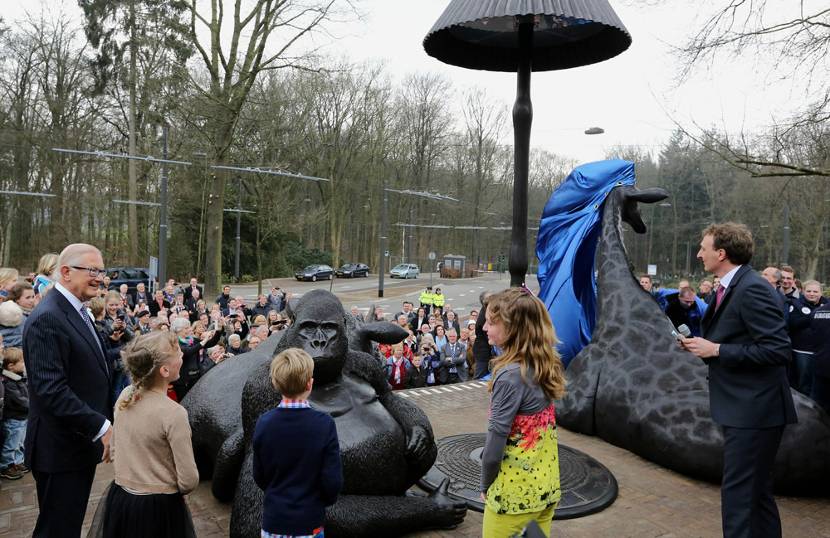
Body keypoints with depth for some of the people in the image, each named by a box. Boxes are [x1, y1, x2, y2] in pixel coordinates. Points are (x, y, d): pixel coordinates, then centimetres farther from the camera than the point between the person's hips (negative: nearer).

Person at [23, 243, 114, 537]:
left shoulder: (78, 312, 11)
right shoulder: (47, 319, -20)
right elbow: (51, 390, -27)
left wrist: (104, 425, 12)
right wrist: (102, 427, -25)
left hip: (82, 443, 9)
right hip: (61, 449, -9)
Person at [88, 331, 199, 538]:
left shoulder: (125, 395, -7)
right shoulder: (173, 413, -26)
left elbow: (115, 448, 9)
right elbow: (189, 481, -20)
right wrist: (168, 488, 1)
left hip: (119, 499, 6)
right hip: (159, 507, -6)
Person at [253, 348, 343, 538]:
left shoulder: (264, 422, -12)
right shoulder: (324, 424, -20)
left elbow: (259, 477, -1)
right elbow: (333, 481, -16)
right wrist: (323, 501, 5)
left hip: (273, 520, 2)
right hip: (308, 521, -2)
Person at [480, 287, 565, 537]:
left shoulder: (510, 375, -23)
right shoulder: (546, 365, 0)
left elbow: (497, 437, -20)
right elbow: (541, 426, 6)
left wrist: (485, 485, -5)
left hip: (515, 491, -7)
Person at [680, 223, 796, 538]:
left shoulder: (752, 289, -19)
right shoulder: (731, 287, 11)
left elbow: (778, 350, -24)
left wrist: (717, 350, -20)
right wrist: (703, 345, 3)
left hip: (754, 409, -10)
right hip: (743, 408, 10)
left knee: (738, 492, -4)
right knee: (756, 490, 21)